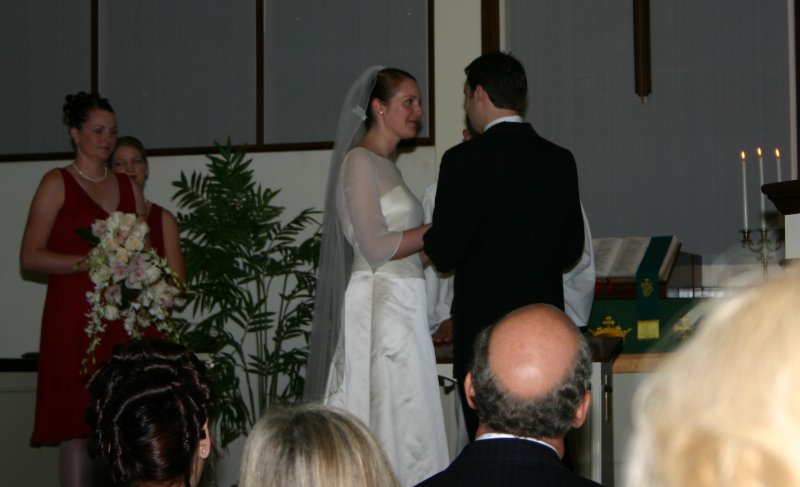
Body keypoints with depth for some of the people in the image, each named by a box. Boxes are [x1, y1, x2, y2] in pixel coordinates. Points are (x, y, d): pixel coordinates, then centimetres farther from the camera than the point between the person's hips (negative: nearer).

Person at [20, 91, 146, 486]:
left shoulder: (128, 187, 17)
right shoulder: (57, 183, 3)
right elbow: (30, 257, -5)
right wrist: (89, 263, -14)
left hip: (122, 317, 4)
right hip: (74, 316, -4)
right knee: (76, 425, -5)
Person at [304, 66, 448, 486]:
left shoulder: (386, 166, 18)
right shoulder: (359, 161, -8)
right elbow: (376, 247, -16)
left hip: (403, 305, 9)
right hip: (378, 305, -9)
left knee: (405, 417, 7)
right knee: (391, 416, -7)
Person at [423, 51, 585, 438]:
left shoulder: (465, 160, -12)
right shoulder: (560, 160, 6)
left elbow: (444, 253, -13)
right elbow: (572, 249, 11)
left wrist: (430, 241, 8)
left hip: (484, 322, -5)